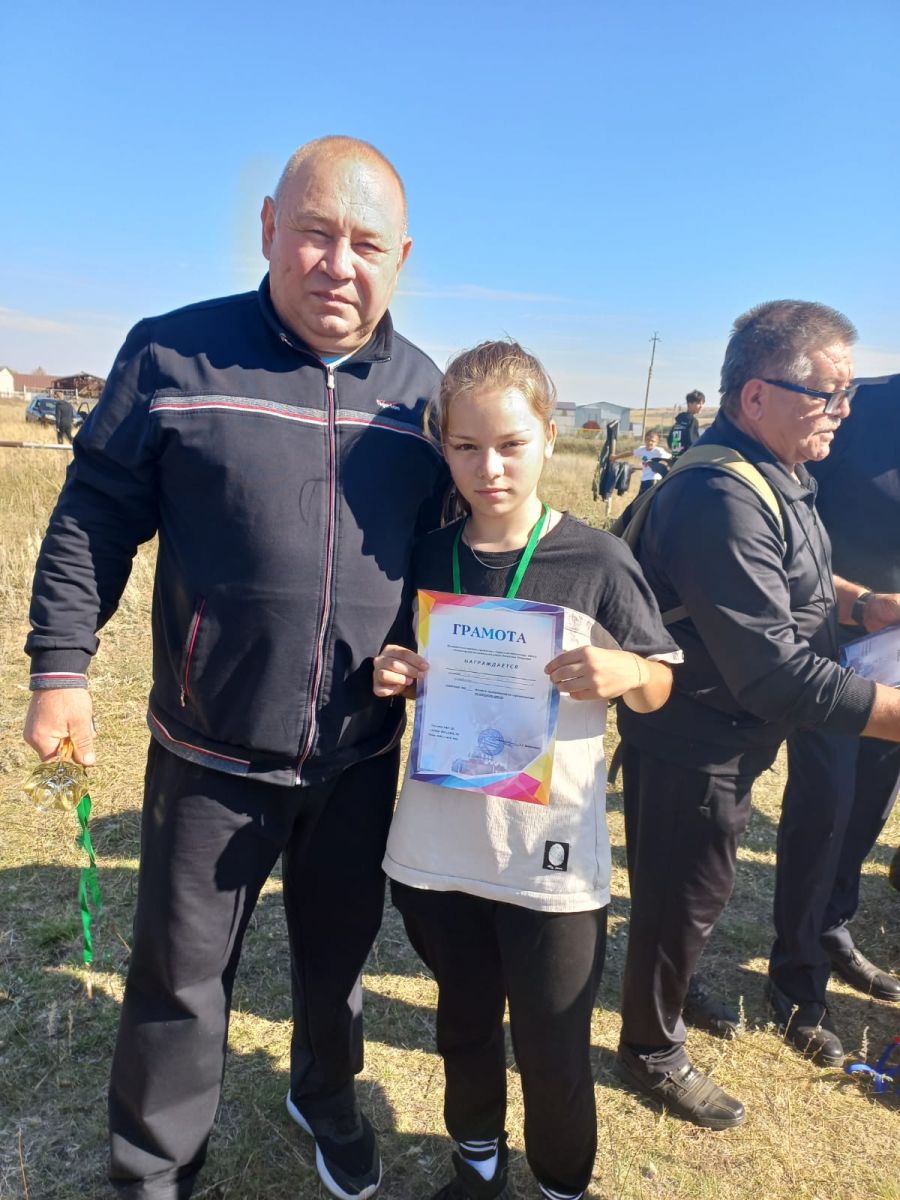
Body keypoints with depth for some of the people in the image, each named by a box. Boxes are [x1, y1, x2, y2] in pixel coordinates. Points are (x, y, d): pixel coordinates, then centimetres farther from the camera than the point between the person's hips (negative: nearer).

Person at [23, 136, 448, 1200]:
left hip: (362, 753, 3)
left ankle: (326, 1097, 53)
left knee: (338, 950, 23)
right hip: (211, 752, -2)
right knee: (180, 973, 14)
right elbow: (93, 518, -4)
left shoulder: (420, 387, 2)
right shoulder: (177, 354, -8)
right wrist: (60, 667, -7)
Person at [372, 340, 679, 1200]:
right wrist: (392, 677, -12)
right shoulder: (427, 559, -2)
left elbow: (659, 687, -2)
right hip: (437, 849, 3)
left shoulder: (596, 562, -11)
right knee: (464, 1024, 22)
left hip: (553, 858, -3)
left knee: (554, 1055, 11)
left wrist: (626, 672, -24)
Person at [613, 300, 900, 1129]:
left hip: (730, 739, 9)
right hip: (694, 748, -9)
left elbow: (793, 580, 18)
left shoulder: (775, 476, 4)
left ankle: (673, 993, 52)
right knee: (682, 900, 12)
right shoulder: (722, 501, -30)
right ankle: (652, 1053, 37)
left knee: (692, 894, 27)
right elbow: (776, 673, -33)